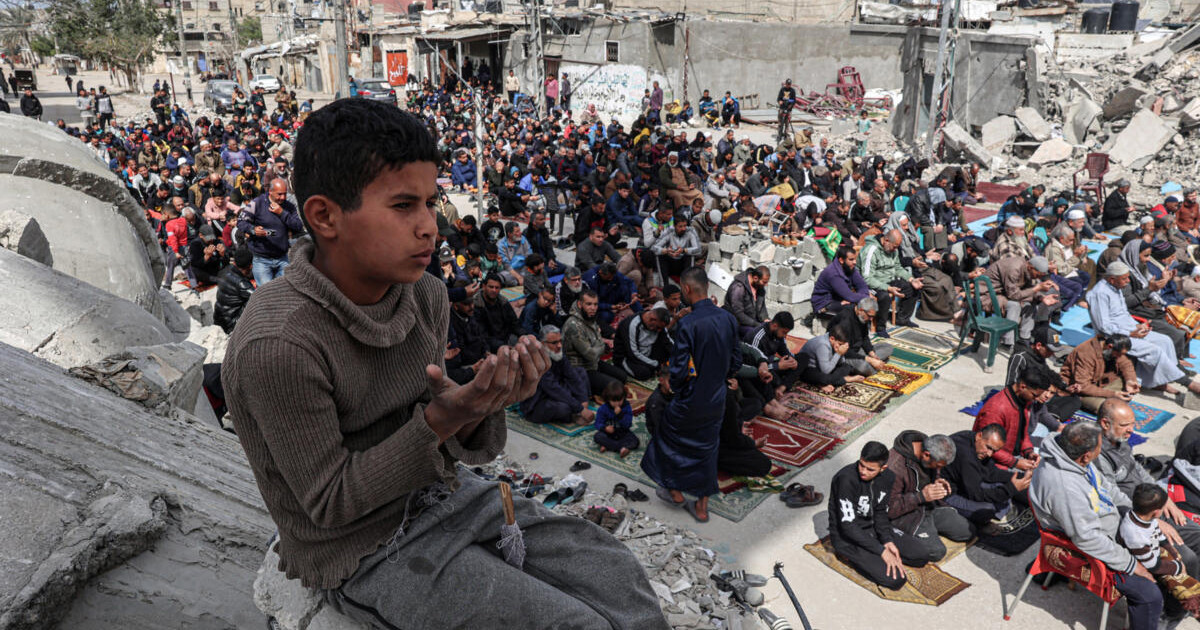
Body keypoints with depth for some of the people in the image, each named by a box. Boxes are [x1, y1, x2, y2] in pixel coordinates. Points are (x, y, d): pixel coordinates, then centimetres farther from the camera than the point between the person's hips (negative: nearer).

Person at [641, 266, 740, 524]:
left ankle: (675, 491, 34)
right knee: (707, 447, 17)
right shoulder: (728, 319, -4)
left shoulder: (687, 324, -24)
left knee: (671, 438, 19)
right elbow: (736, 361, 5)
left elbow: (679, 369, -21)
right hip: (717, 399, 6)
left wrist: (675, 387, -1)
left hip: (690, 400, -5)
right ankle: (702, 506, 26)